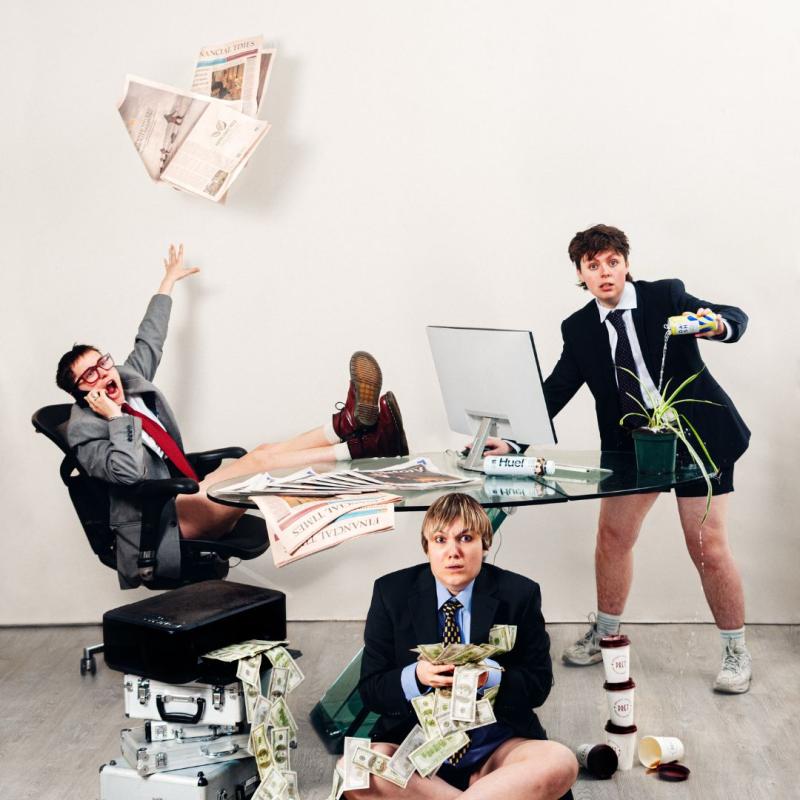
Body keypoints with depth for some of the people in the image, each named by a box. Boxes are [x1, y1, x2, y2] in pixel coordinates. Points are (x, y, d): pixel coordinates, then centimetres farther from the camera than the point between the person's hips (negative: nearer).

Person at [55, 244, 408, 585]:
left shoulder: (130, 380, 14)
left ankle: (348, 424, -35)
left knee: (263, 453, -17)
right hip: (157, 522, -8)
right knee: (258, 462, -26)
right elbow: (129, 472, -24)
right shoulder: (84, 428, -7)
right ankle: (357, 447, -37)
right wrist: (117, 418, -18)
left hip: (187, 495, 8)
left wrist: (168, 283, 40)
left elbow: (148, 342, 30)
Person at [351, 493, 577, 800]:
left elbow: (538, 685, 0)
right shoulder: (392, 593, 0)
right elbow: (370, 691, -1)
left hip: (497, 746, -1)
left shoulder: (519, 594, -1)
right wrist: (416, 677, -22)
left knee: (561, 763, -31)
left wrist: (489, 676, -21)